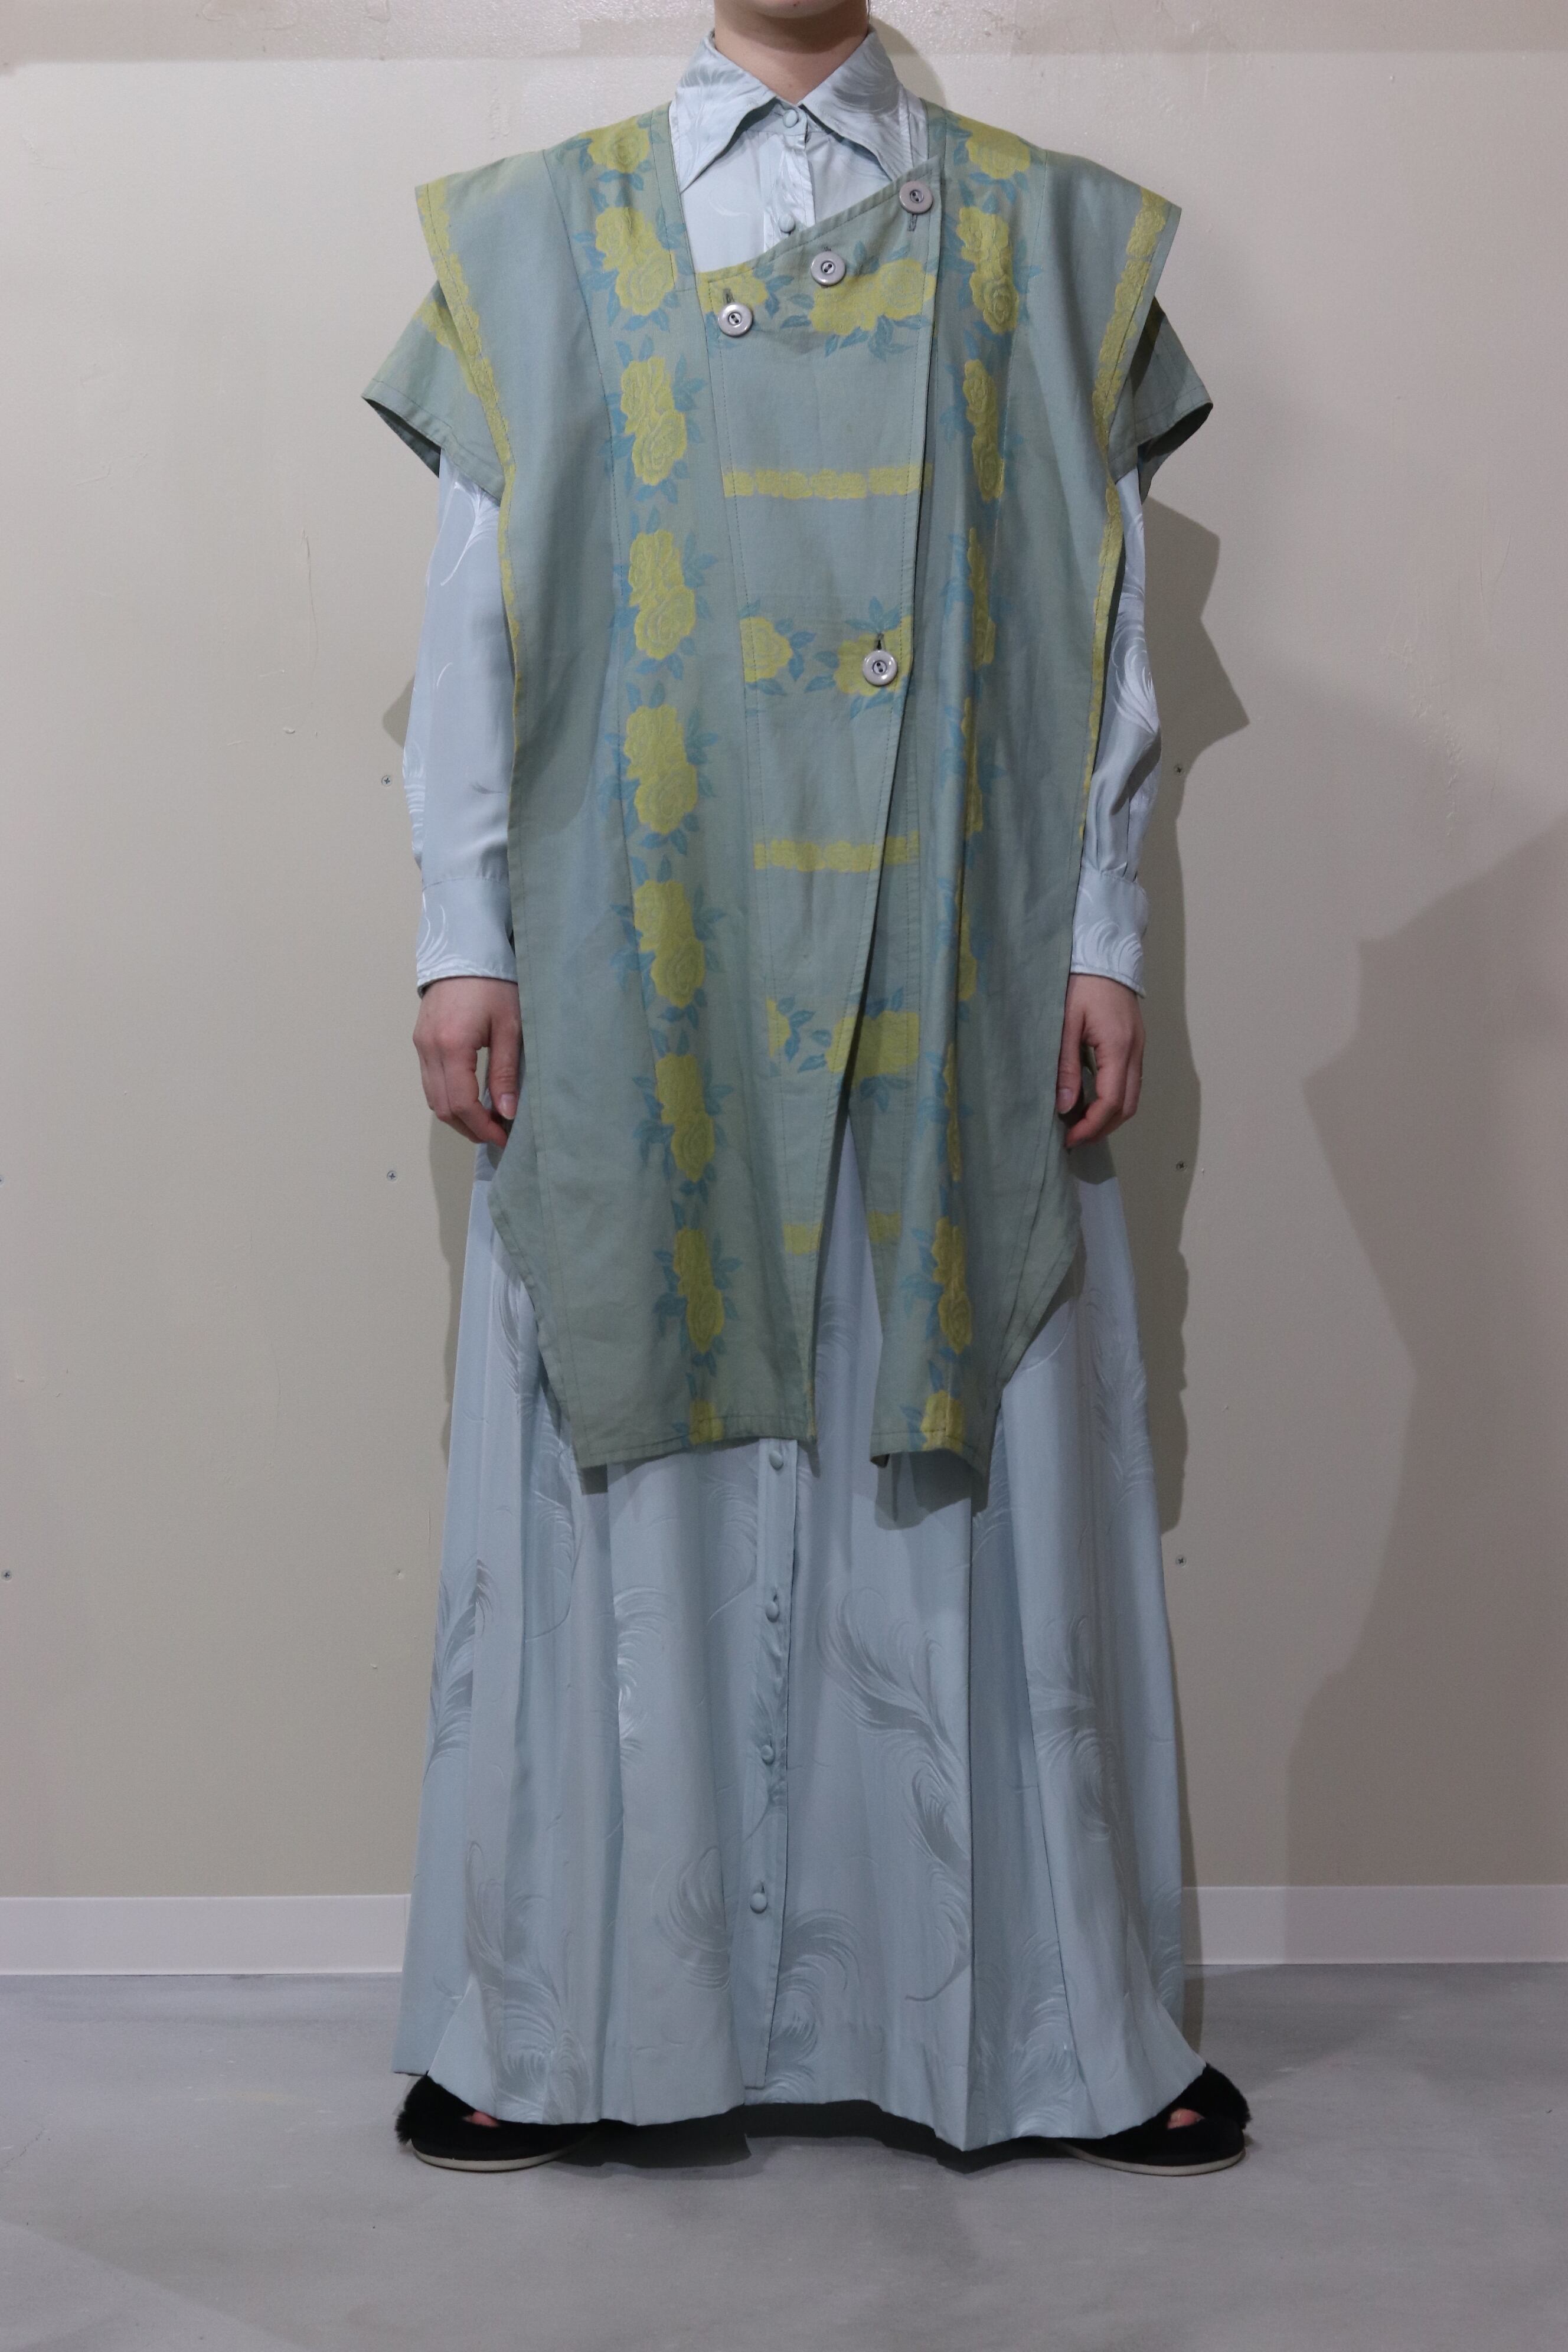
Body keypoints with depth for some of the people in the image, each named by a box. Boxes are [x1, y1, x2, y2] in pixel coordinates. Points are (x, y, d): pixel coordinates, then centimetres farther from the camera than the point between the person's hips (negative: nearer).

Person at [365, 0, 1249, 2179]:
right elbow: (476, 614, 6)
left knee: (981, 1491, 5)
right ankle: (565, 2023, 18)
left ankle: (1062, 2026, 18)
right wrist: (463, 940, -1)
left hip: (951, 990, 1)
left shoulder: (1044, 237, 11)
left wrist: (1103, 943, 0)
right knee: (632, 1486, 4)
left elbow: (1103, 626, 7)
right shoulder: (539, 234, 10)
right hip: (639, 990, 0)